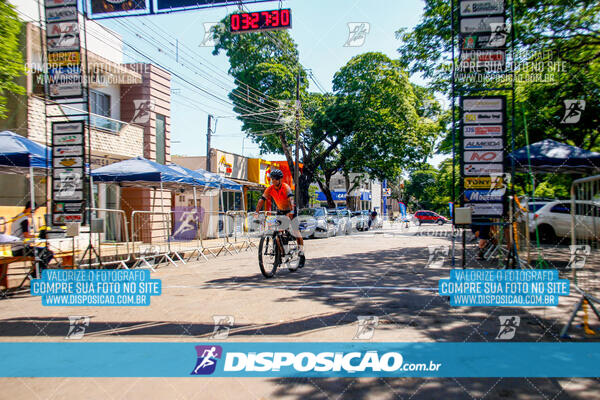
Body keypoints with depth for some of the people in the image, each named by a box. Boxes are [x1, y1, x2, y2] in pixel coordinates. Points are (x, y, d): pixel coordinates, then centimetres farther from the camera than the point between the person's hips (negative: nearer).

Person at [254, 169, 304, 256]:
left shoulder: (286, 187, -25)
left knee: (295, 230, -11)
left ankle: (301, 248, 3)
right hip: (280, 211, 4)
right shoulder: (269, 189, -13)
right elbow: (261, 200, -18)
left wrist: (291, 211, -52)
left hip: (289, 210, -4)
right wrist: (257, 212, -30)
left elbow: (291, 199, -38)